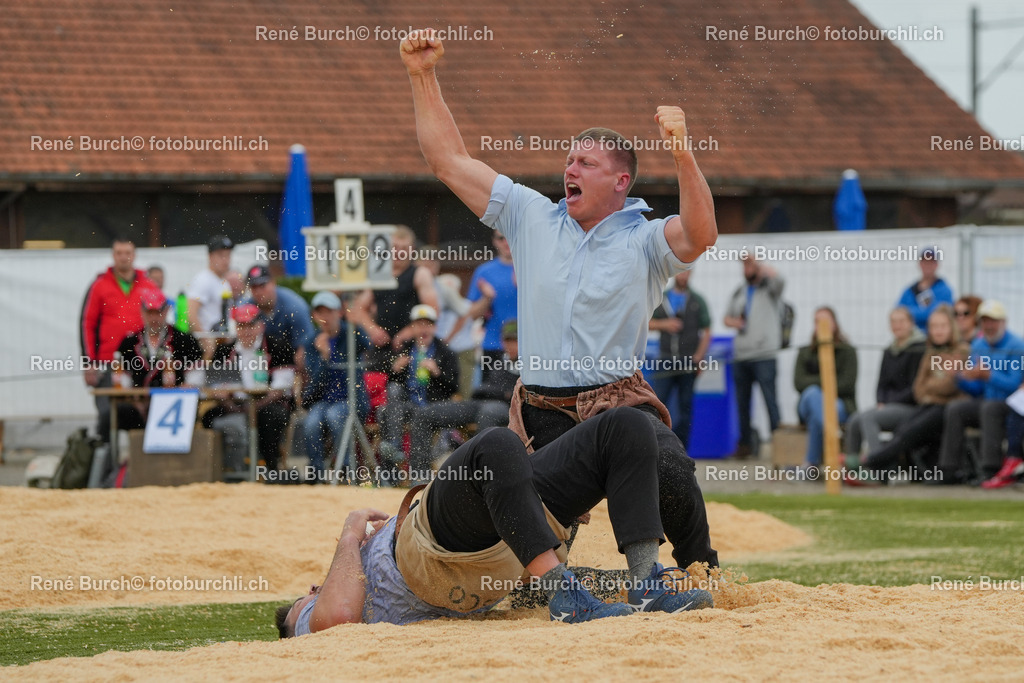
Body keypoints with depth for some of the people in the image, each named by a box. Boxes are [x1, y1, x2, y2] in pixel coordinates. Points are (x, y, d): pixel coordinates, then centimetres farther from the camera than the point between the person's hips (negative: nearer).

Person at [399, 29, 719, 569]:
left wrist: (682, 155, -36)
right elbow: (449, 160, 12)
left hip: (619, 405, -4)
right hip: (540, 412, 4)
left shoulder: (645, 240, 0)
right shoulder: (531, 217, 11)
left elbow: (700, 234, -23)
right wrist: (422, 77, 4)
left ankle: (700, 572, -10)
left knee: (668, 470, -32)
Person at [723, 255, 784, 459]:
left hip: (764, 355, -6)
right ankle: (745, 443, 15)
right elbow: (727, 317, 26)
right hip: (740, 355, 6)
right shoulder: (739, 292, 20)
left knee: (770, 399, -11)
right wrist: (732, 321, 2)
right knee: (742, 401, 8)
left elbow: (778, 278, -23)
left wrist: (757, 262, -17)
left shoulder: (770, 289, 0)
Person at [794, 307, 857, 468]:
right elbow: (799, 382, 0)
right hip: (808, 405, 2)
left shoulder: (847, 352, 8)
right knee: (813, 394, -37)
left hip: (840, 405, -2)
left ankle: (812, 462, -38)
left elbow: (847, 385, -4)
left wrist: (815, 382, -6)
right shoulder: (805, 352, 15)